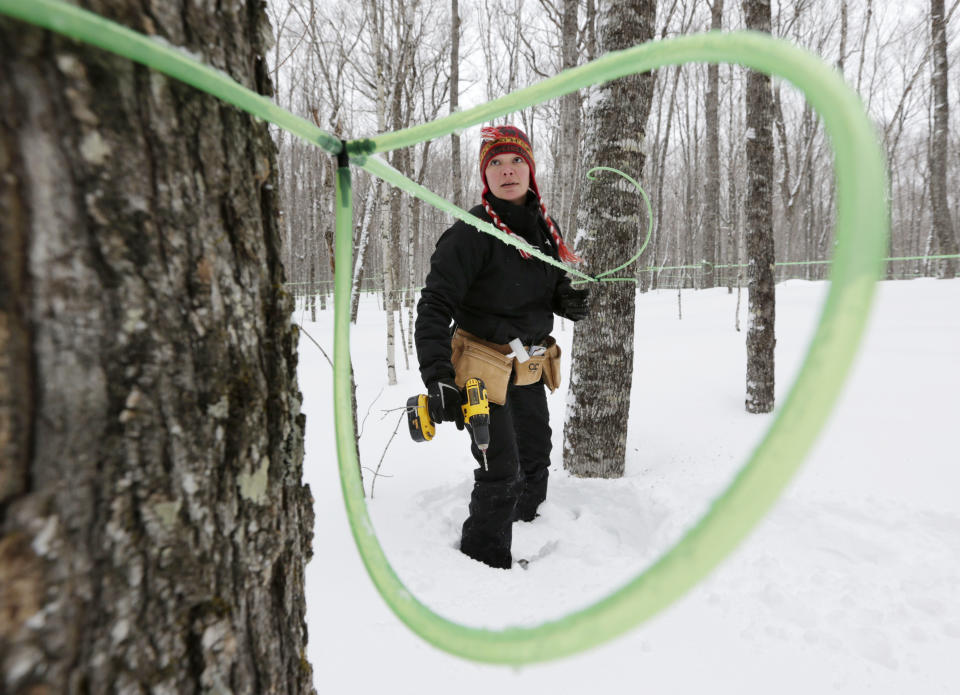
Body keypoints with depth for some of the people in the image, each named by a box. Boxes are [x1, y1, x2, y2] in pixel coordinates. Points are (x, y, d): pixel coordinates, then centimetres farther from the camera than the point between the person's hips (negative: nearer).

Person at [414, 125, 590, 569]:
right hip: (484, 367, -7)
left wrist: (571, 300, -9)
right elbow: (434, 307, -23)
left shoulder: (545, 227, 3)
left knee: (537, 461, 22)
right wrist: (438, 380, -33)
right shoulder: (471, 233, -19)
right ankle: (484, 561, 16)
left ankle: (529, 530, 48)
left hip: (530, 369, 8)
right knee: (501, 470, -7)